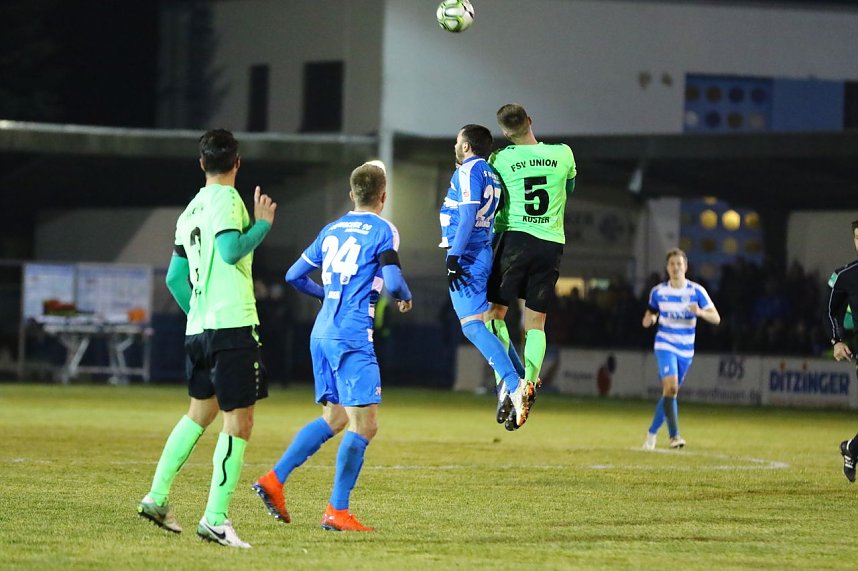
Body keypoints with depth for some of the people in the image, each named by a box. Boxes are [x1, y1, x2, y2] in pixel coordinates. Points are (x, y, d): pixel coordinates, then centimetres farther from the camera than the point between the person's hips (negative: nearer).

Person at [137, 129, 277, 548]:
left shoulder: (191, 210, 16)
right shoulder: (226, 200, -8)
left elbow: (174, 277, 20)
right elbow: (231, 251, -23)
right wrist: (262, 224, -8)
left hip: (198, 326, 9)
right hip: (232, 324, -9)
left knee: (200, 412, 23)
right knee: (239, 422, -6)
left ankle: (157, 497, 21)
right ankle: (216, 518, -12)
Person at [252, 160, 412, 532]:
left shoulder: (332, 230, 16)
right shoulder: (383, 231, -4)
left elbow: (295, 276, 19)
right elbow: (393, 281, -15)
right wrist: (404, 296, 7)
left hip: (322, 333, 8)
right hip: (353, 337, -8)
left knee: (334, 418, 18)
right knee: (364, 424, -5)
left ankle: (274, 479, 10)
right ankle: (337, 512, -9)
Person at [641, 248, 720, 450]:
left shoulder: (697, 291, -4)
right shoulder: (658, 292, 0)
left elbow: (716, 318, -7)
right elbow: (649, 317, 14)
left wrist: (700, 312, -28)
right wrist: (649, 319, -11)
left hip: (686, 350, 2)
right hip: (665, 345, -2)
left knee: (670, 391, 10)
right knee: (671, 386, -22)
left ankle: (652, 433, 27)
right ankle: (674, 435, -22)